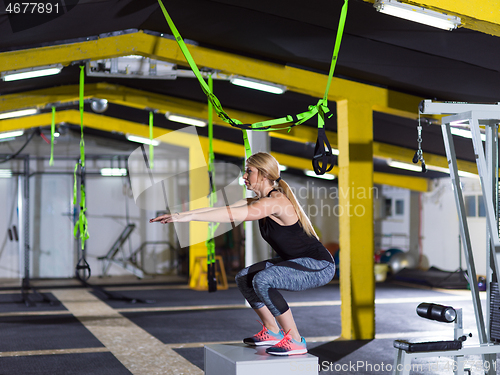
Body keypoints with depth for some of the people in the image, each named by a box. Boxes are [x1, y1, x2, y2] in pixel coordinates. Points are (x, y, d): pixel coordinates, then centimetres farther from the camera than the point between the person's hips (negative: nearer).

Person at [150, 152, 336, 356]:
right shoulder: (258, 202, 7)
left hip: (319, 266, -10)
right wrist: (180, 214, -3)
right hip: (297, 262, 10)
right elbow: (222, 208, 3)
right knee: (244, 278, 8)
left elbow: (232, 215, -31)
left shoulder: (276, 201, -22)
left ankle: (295, 341, -18)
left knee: (262, 280, -29)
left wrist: (189, 216, -30)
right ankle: (272, 332, 18)